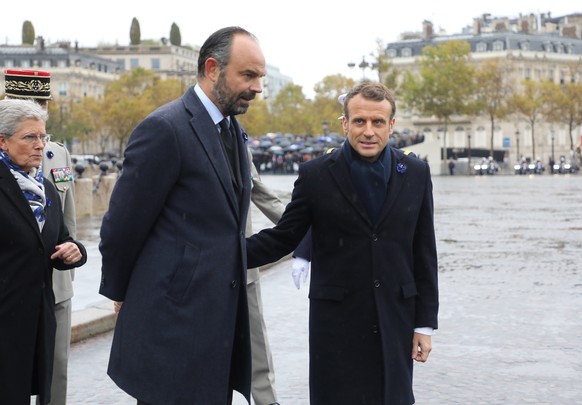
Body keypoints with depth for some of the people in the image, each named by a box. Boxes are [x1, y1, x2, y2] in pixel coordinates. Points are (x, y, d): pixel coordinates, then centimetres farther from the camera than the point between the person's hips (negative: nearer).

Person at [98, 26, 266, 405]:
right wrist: (120, 293, 1)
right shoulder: (166, 129, -15)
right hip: (176, 322, -8)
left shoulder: (233, 130, 13)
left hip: (223, 317, 8)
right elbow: (123, 225, -10)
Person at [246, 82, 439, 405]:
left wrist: (425, 322, 4)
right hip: (337, 321, -2)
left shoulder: (416, 174, 3)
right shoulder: (316, 175, -3)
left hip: (396, 321, 2)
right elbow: (281, 238, 0)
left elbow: (424, 253, 5)